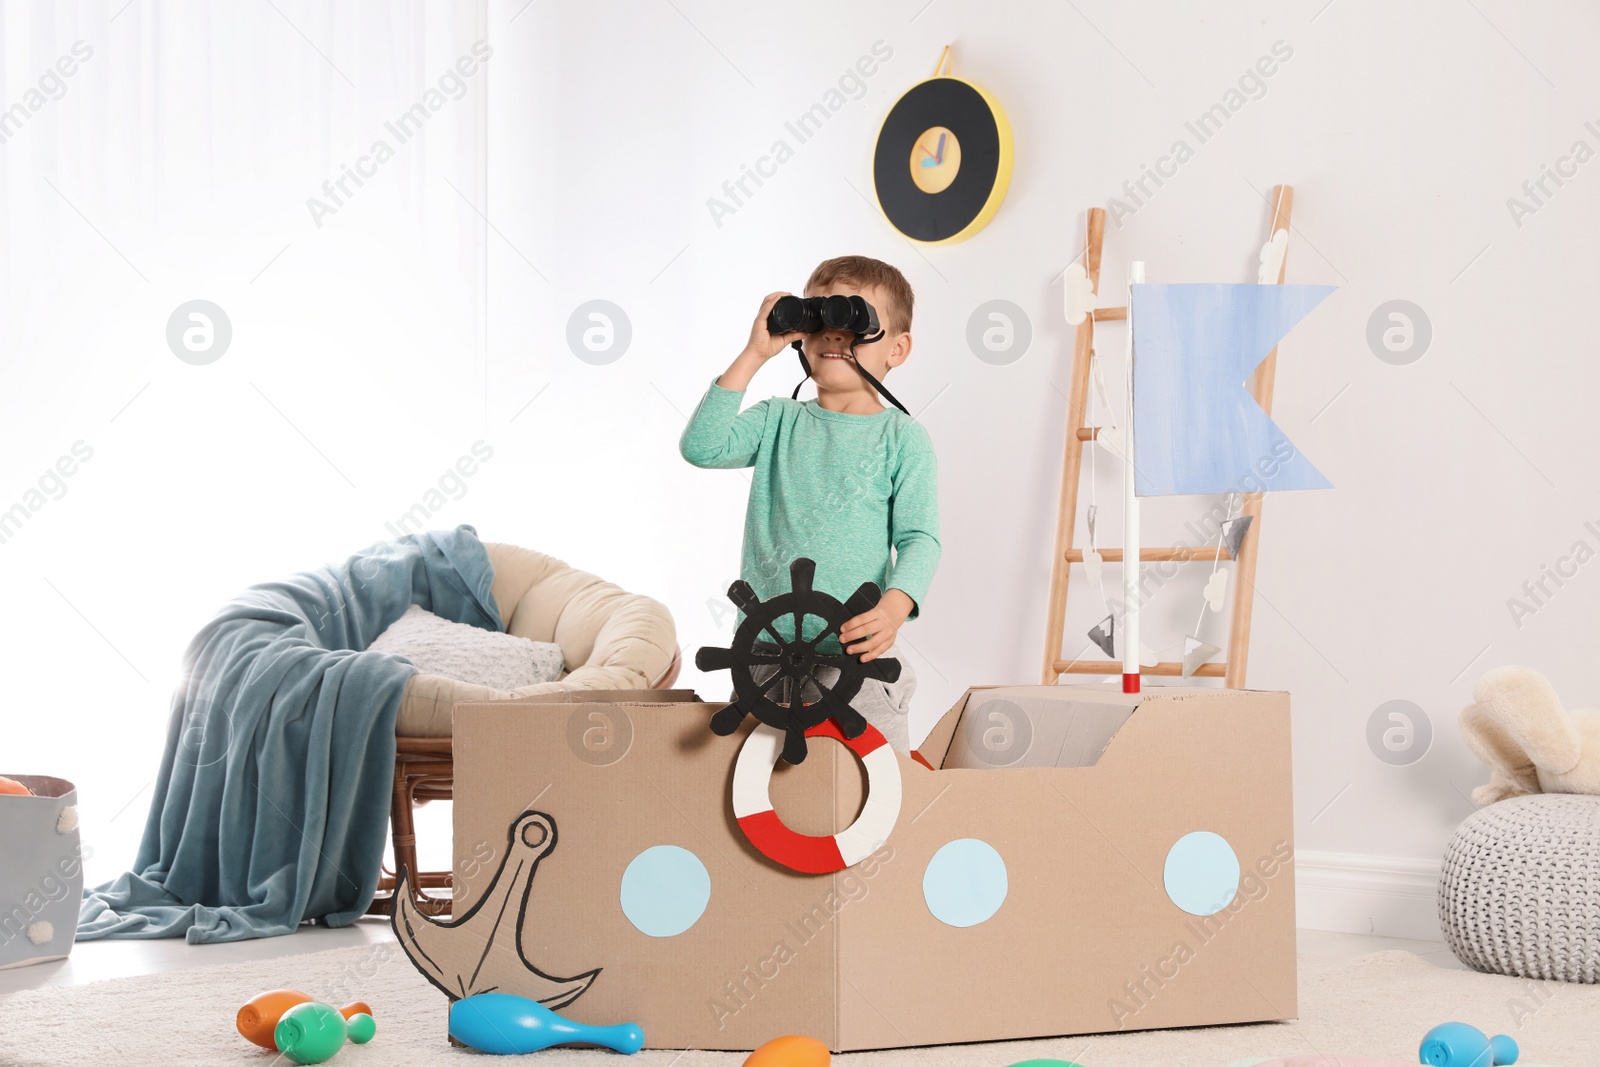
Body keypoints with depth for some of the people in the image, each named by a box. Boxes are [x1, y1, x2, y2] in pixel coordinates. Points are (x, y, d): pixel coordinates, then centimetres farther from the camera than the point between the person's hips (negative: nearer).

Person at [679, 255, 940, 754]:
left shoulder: (902, 437, 1)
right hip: (763, 651, 3)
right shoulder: (778, 421, 9)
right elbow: (701, 447, -8)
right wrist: (754, 354, -8)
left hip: (855, 650, -3)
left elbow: (919, 539, -6)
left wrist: (894, 607, -26)